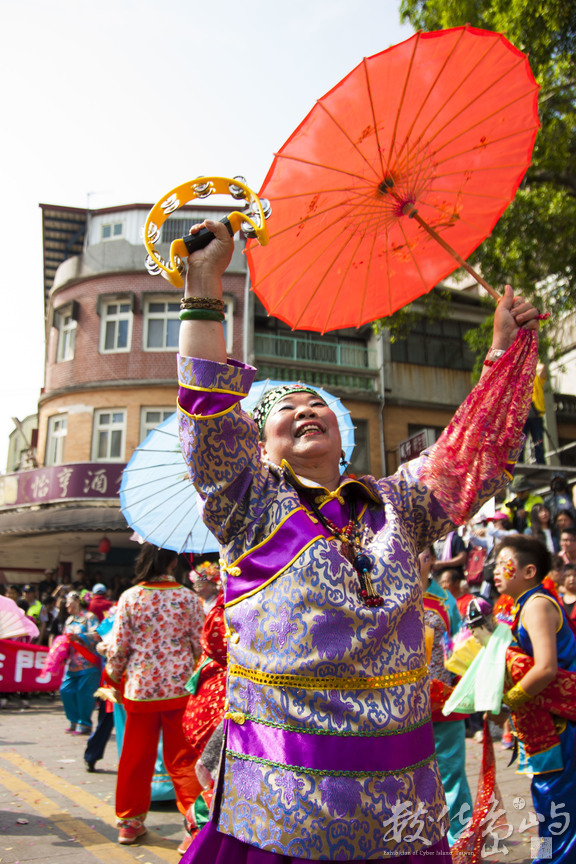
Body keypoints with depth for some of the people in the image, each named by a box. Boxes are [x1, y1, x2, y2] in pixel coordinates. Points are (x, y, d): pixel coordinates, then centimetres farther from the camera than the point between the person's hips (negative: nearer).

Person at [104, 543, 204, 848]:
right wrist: (193, 673, 20)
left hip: (139, 688, 1)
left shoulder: (129, 597, -4)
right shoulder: (188, 597, -4)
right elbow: (201, 645, 0)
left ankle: (130, 822, 25)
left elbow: (117, 647, -3)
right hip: (179, 687, -1)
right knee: (183, 758, 8)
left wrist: (114, 678, 15)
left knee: (136, 756, 13)